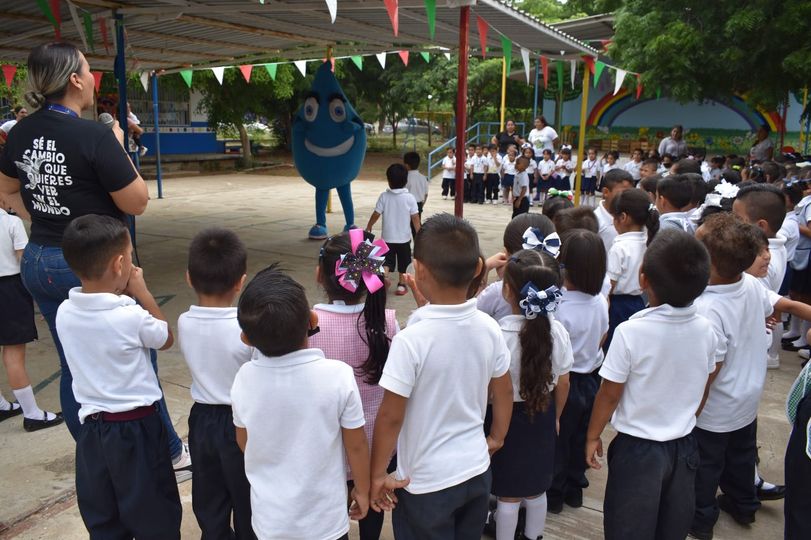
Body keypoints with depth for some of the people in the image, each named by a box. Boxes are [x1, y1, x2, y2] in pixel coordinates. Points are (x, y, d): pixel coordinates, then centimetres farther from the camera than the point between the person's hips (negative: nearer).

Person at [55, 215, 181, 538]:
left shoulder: (64, 313, -7)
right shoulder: (131, 316, -23)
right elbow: (166, 339, -3)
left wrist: (123, 294, 2)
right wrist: (142, 293, -2)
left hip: (92, 428, 6)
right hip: (136, 427, -5)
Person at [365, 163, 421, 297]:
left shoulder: (384, 196, -8)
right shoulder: (410, 198, -10)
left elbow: (376, 214, -5)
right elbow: (415, 218, -9)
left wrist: (368, 227, 12)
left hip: (388, 237, 0)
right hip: (404, 238, 0)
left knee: (387, 262, 8)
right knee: (402, 264, 15)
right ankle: (401, 285, 22)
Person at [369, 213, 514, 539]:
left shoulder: (411, 340, -26)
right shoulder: (489, 328, -9)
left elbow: (391, 416, -19)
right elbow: (504, 393, 4)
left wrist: (377, 475, -5)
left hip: (426, 482, -5)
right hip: (477, 470, 5)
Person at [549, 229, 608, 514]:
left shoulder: (559, 308, -29)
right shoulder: (600, 301, -9)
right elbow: (601, 339, 5)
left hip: (566, 383, -6)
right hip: (591, 380, 6)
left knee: (557, 442, 14)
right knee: (580, 439, 23)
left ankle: (553, 494, 32)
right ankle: (575, 488, 42)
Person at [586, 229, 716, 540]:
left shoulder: (631, 332, -24)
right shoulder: (705, 330, -8)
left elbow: (609, 395, -15)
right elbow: (701, 391, 5)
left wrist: (593, 436, 0)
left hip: (637, 448, -5)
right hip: (684, 445, 5)